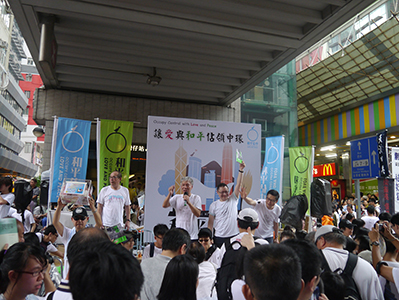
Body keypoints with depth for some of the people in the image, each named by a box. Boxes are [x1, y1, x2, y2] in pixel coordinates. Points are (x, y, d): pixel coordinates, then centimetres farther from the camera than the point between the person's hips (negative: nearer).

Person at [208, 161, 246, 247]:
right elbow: (210, 223, 4)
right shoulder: (214, 205, 2)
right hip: (219, 237, 0)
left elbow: (238, 184, -9)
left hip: (233, 236, 0)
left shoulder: (233, 200, 2)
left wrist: (241, 170, -20)